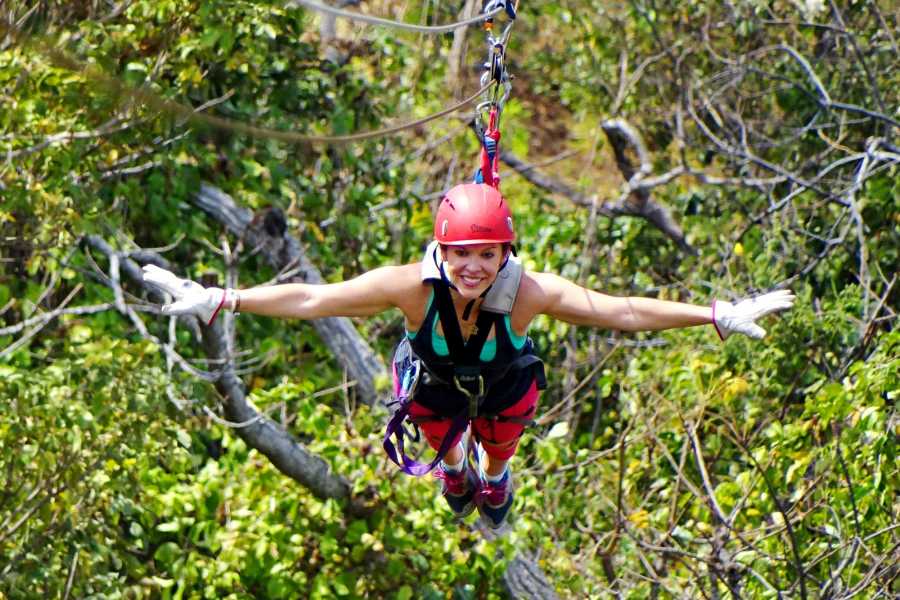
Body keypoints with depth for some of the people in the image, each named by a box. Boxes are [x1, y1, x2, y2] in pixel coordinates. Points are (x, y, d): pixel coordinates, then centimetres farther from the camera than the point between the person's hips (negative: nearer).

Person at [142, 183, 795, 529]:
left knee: (498, 452, 32)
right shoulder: (412, 286, -43)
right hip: (435, 383, 0)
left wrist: (721, 316, -36)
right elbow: (310, 300, -38)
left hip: (507, 384, 0)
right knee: (446, 444, 32)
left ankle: (495, 480, 71)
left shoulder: (530, 292, -42)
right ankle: (456, 472, 71)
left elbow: (624, 312, -35)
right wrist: (218, 302, -42)